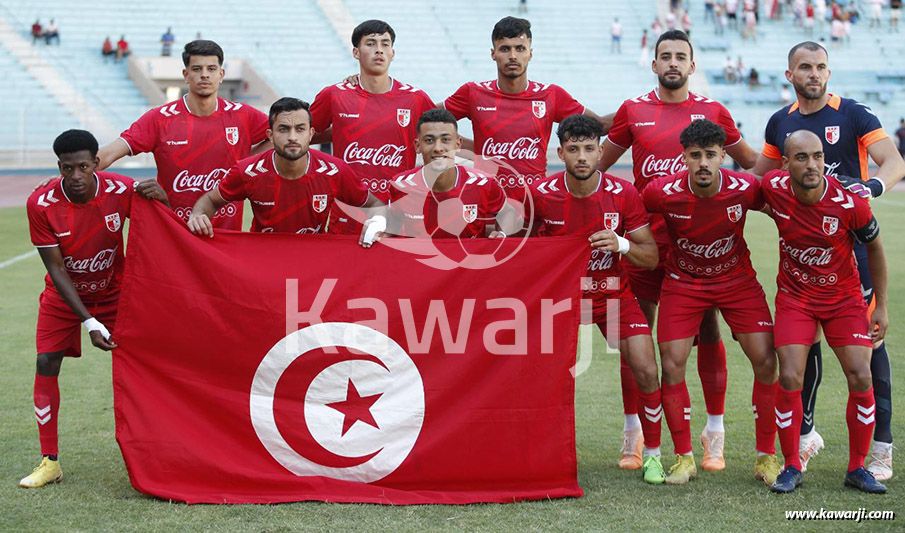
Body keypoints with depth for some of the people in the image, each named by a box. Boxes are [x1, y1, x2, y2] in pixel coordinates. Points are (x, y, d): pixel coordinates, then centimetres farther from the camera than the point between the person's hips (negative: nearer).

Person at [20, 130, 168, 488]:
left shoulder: (121, 191, -22)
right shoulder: (40, 204, -23)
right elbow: (56, 269, -20)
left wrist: (160, 199, -32)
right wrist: (88, 322, -26)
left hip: (113, 291, 0)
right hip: (63, 295, 0)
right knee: (46, 363, -9)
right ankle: (50, 461, -1)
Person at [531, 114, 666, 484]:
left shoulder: (623, 194, -14)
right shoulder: (541, 194, -14)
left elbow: (651, 257, -9)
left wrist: (621, 245, -26)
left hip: (614, 292, 0)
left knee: (646, 371, -12)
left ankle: (652, 454, 8)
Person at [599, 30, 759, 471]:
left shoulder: (712, 112, 6)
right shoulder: (633, 111, 6)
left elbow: (750, 161, 20)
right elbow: (599, 163, 17)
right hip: (645, 237, 0)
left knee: (708, 334, 2)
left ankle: (715, 434, 12)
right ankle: (633, 435, 12)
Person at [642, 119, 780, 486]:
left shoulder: (746, 189, -21)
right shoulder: (662, 192, -22)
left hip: (737, 280, 0)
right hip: (682, 283, 0)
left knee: (765, 361, -8)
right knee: (671, 364, -9)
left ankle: (766, 456, 6)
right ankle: (684, 458, 7)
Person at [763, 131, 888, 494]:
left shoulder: (850, 204, -22)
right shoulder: (773, 188, -18)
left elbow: (874, 248, -5)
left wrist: (881, 307, -2)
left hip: (844, 297, -1)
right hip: (794, 296, 1)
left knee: (861, 378, -9)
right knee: (790, 379, -11)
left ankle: (857, 468, 8)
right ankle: (792, 467, 5)